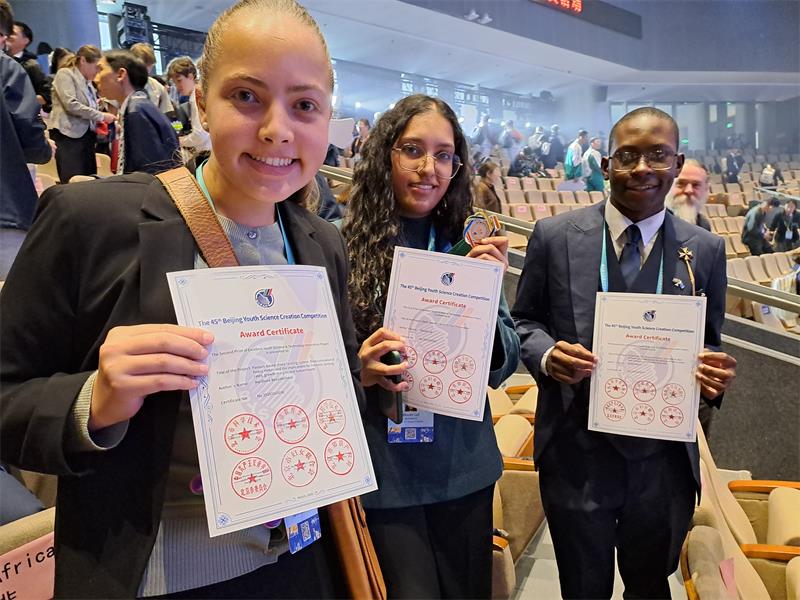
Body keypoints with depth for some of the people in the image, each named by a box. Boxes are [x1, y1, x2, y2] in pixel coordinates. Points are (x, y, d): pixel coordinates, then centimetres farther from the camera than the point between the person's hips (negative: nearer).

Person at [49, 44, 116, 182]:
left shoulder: (87, 82, 21)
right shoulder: (65, 74, -2)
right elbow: (71, 104, -16)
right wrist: (101, 116, -12)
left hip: (86, 135, 8)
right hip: (68, 135, -8)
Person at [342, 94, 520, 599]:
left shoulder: (468, 248, 0)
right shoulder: (344, 246, -9)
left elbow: (502, 367, 1)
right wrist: (357, 371, -23)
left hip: (465, 467, 4)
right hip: (381, 470, -3)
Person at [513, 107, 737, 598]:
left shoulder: (706, 250, -2)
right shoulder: (555, 236, -6)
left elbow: (708, 344, 7)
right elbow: (524, 321, 3)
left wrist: (715, 373, -15)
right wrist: (547, 354, -19)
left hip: (664, 461, 2)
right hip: (577, 456, -1)